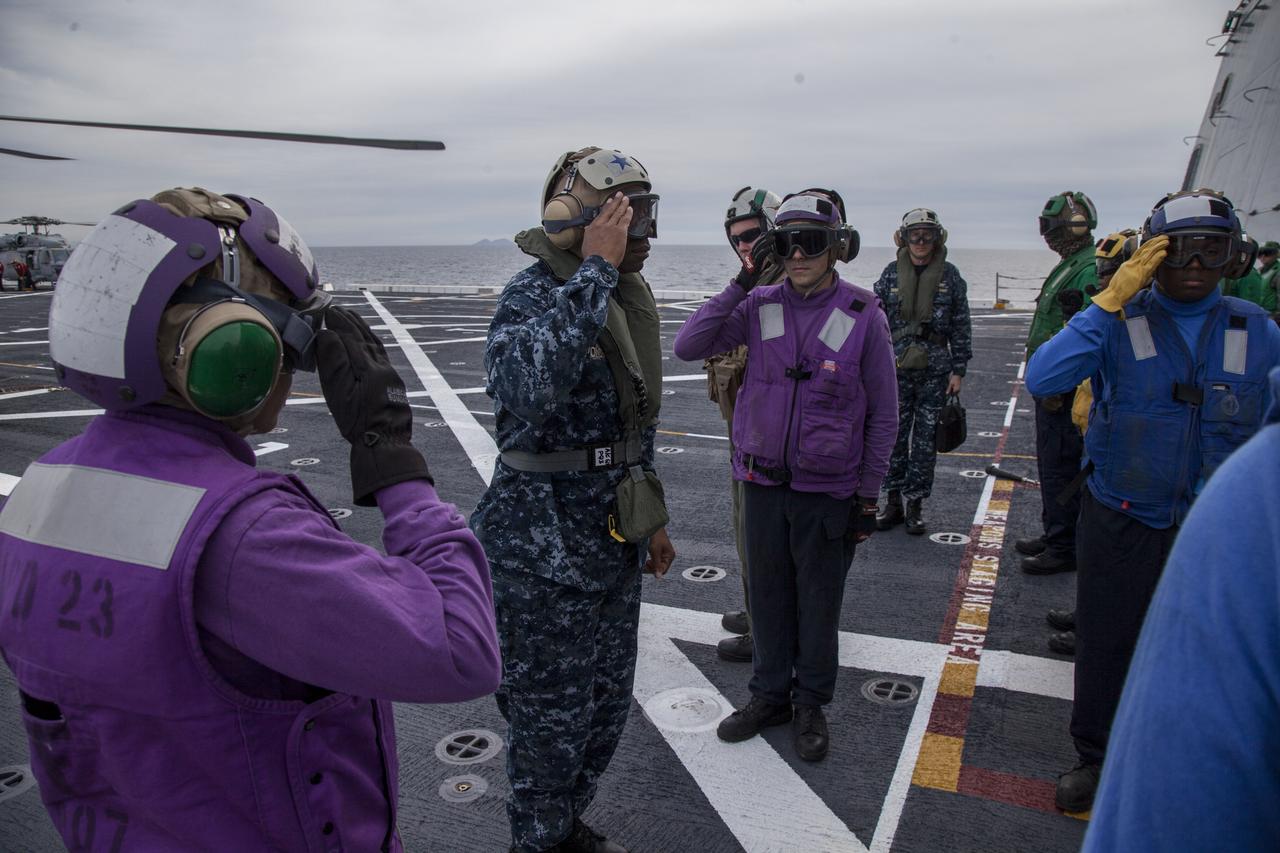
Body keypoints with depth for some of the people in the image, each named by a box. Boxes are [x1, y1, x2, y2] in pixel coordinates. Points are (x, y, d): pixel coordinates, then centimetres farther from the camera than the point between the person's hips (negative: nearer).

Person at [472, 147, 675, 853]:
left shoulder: (626, 297, 7)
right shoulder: (531, 296, -19)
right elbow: (531, 387, -43)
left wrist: (652, 518, 19)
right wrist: (596, 270, -35)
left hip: (613, 543, 8)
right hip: (546, 550, -8)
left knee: (606, 705, 22)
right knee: (552, 715, 9)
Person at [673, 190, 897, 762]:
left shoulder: (863, 317, -10)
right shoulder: (759, 306, -3)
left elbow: (883, 415, -4)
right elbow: (687, 347, -10)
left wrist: (868, 496, -4)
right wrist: (739, 286, -15)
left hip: (829, 489, -2)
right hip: (762, 480, 3)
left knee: (818, 600, 13)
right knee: (768, 594, 16)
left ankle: (811, 705, 33)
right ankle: (770, 696, 36)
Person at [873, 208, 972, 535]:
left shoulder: (949, 275, 2)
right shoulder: (892, 273, 5)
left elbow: (961, 326, 4)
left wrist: (958, 370, 0)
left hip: (935, 370, -1)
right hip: (896, 368, 1)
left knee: (926, 439, 5)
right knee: (893, 434, 5)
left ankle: (915, 505, 15)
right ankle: (894, 502, 17)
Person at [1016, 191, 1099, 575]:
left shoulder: (1090, 270, -17)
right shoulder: (1068, 266, 16)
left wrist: (1058, 388, -24)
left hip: (1065, 390, -11)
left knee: (1060, 468, -4)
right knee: (1051, 464, 18)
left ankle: (1064, 549, 5)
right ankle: (1053, 534, 31)